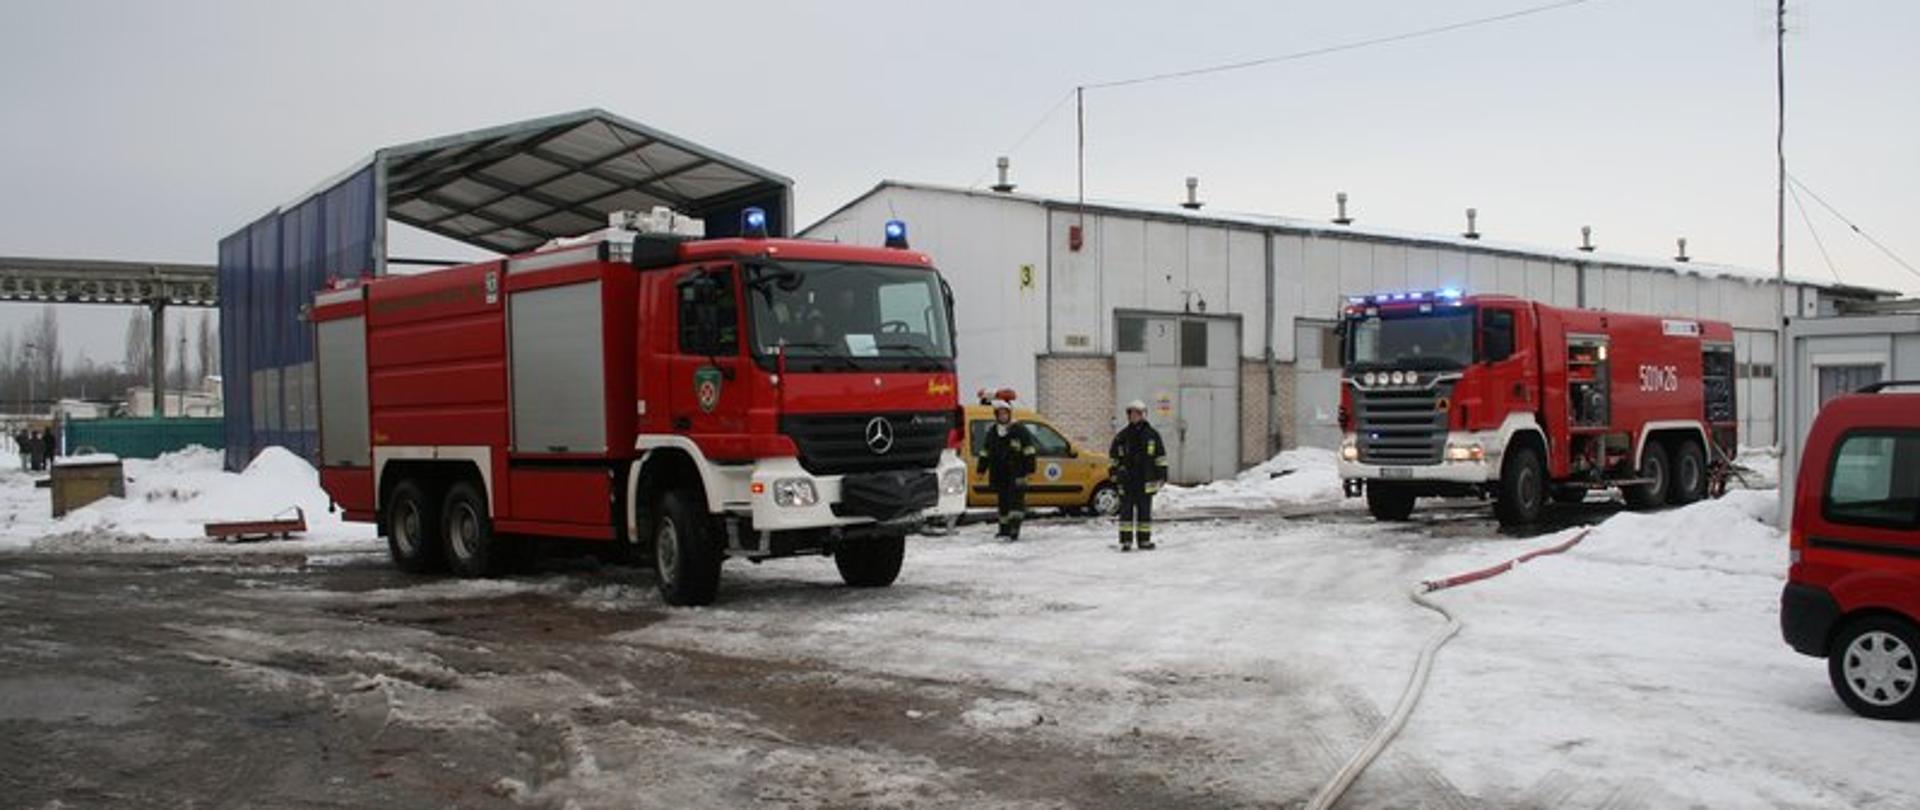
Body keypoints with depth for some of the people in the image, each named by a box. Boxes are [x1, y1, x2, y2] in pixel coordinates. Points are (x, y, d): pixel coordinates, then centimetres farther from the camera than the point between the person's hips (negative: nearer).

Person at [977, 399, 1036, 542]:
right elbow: (985, 452, 21)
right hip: (998, 475, 5)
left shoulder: (1019, 430, -3)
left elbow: (1028, 451, -3)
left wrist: (1029, 469, -8)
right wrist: (981, 469, 18)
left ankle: (1014, 530, -17)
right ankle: (1004, 530, 16)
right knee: (1002, 502, 9)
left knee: (1016, 500, -13)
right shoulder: (992, 432, 12)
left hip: (1016, 474, -5)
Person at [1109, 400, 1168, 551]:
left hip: (1146, 480, 0)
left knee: (1145, 510, 6)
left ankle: (1144, 539, 13)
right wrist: (1114, 471, 6)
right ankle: (1126, 541, 2)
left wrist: (1162, 474, 4)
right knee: (1126, 510, 0)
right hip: (1126, 480, 0)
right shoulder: (1121, 436, 6)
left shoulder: (1152, 435, 4)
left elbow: (1160, 456, 8)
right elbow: (1113, 456, 14)